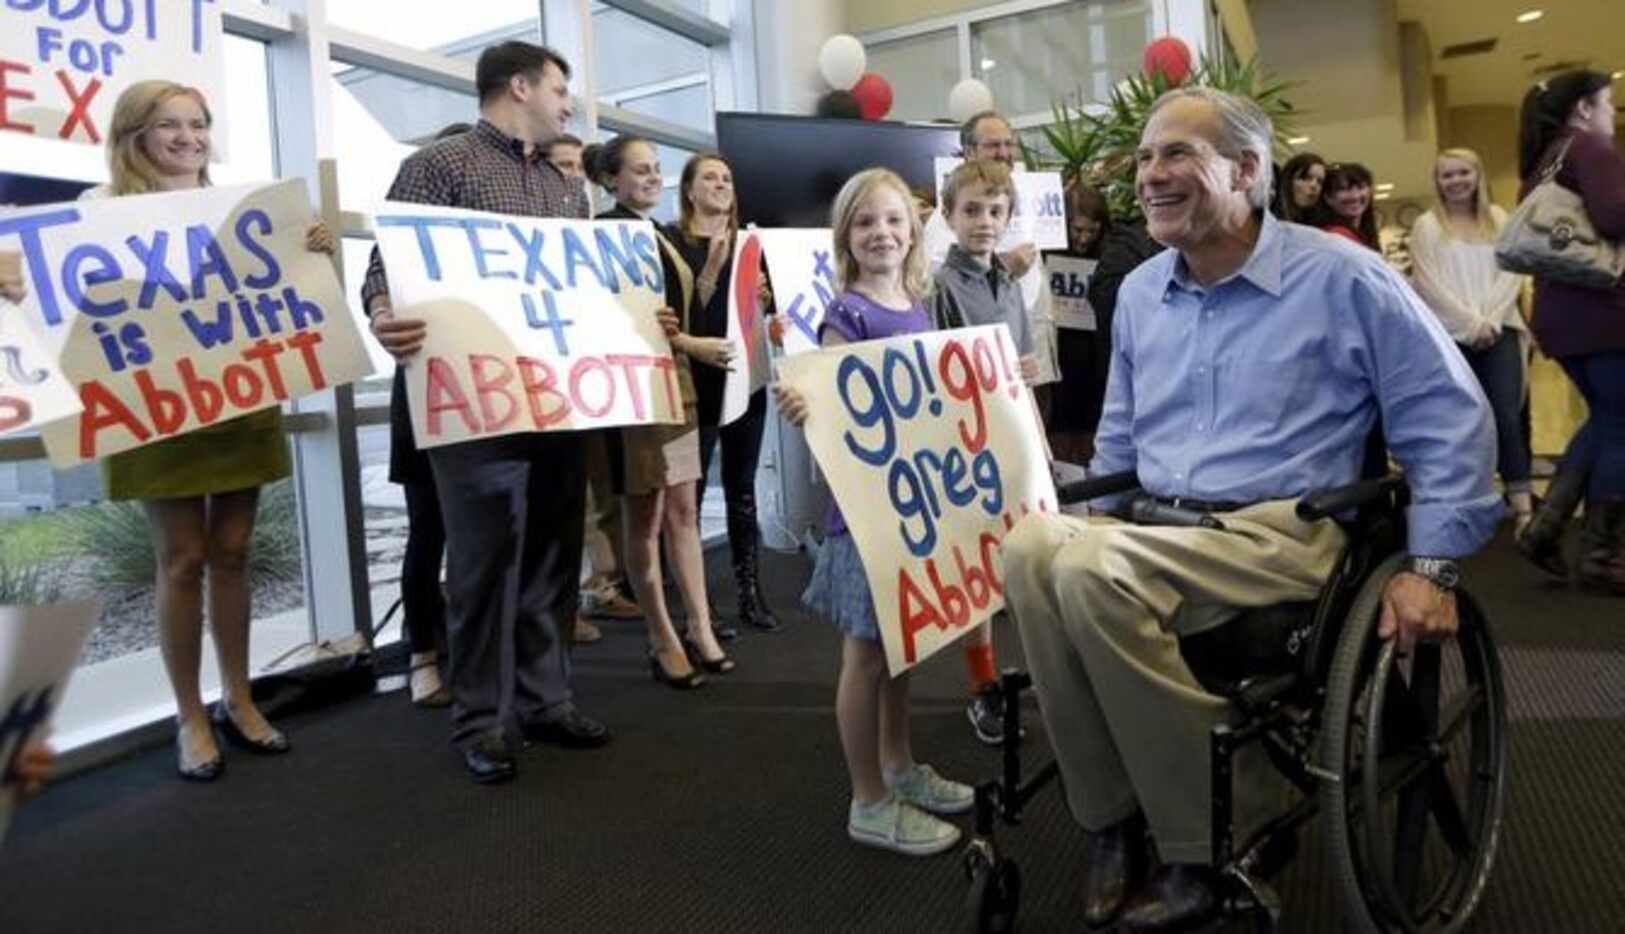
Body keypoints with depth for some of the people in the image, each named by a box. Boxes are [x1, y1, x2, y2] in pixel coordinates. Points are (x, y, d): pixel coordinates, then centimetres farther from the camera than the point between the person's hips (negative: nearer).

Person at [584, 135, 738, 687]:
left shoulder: (661, 234, 17)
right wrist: (692, 345, -18)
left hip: (676, 379, 8)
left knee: (684, 510, 9)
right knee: (644, 517, 0)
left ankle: (701, 630, 15)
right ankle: (663, 642, 9)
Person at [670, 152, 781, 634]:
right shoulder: (673, 243, -2)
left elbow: (767, 301, 17)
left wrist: (762, 296, -3)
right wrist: (713, 265, -19)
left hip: (747, 376, 5)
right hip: (698, 380, -5)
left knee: (742, 487, 9)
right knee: (689, 488, -2)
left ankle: (750, 592, 15)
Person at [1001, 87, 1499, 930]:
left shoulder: (1341, 278, -3)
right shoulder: (1138, 293, 13)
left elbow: (1451, 418, 0)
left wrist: (1431, 568, -7)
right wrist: (1085, 521, 9)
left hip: (1285, 531, -5)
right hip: (1158, 530, 6)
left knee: (1093, 573, -32)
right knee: (1030, 546, -26)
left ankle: (1208, 845, -16)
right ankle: (1111, 818, -15)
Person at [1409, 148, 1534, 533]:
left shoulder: (1498, 219, 15)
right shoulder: (1427, 225, 6)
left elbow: (1512, 274, 6)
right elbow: (1427, 284, -3)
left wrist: (1489, 319, -9)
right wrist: (1470, 322, -11)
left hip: (1499, 330, 2)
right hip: (1451, 335, -1)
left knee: (1506, 415, -9)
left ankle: (1523, 506, -10)